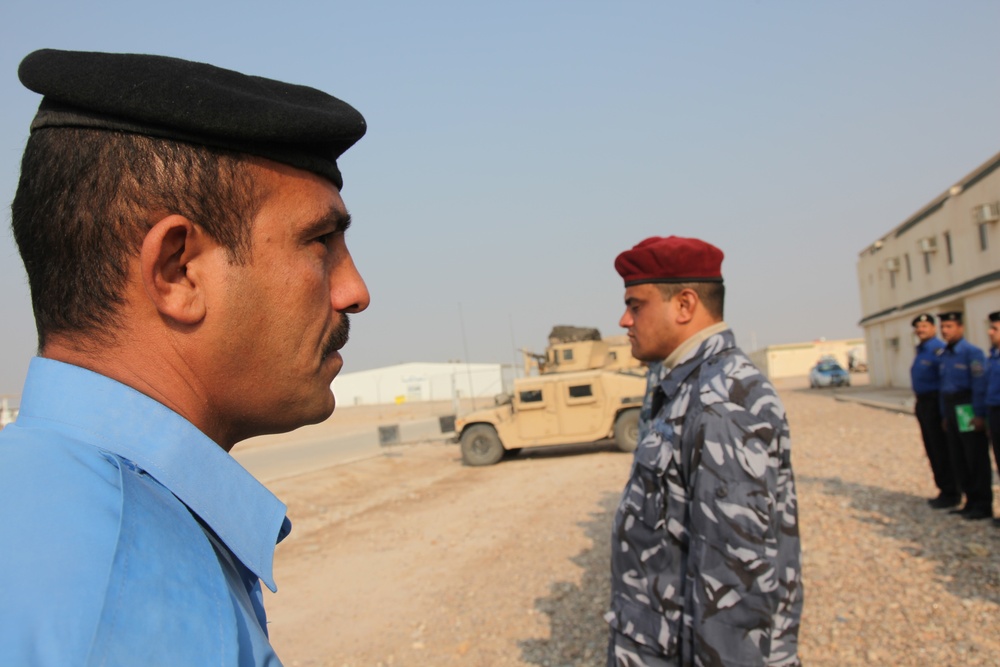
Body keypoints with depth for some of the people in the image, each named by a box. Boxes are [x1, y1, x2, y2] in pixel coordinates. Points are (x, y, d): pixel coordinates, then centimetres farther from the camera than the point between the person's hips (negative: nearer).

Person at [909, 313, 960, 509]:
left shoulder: (938, 349, -16)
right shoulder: (921, 350, 14)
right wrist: (919, 403, 18)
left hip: (935, 404, -10)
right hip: (923, 403, 10)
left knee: (941, 450, -3)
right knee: (932, 450, 15)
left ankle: (951, 494, 7)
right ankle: (945, 490, 26)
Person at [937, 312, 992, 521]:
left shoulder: (972, 352, -11)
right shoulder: (943, 354, 11)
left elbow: (980, 385, -15)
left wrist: (979, 415, -18)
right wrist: (945, 415, 15)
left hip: (968, 411, -8)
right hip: (952, 410, 8)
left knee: (977, 460, 0)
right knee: (958, 460, 12)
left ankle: (983, 505, 10)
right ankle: (971, 501, 23)